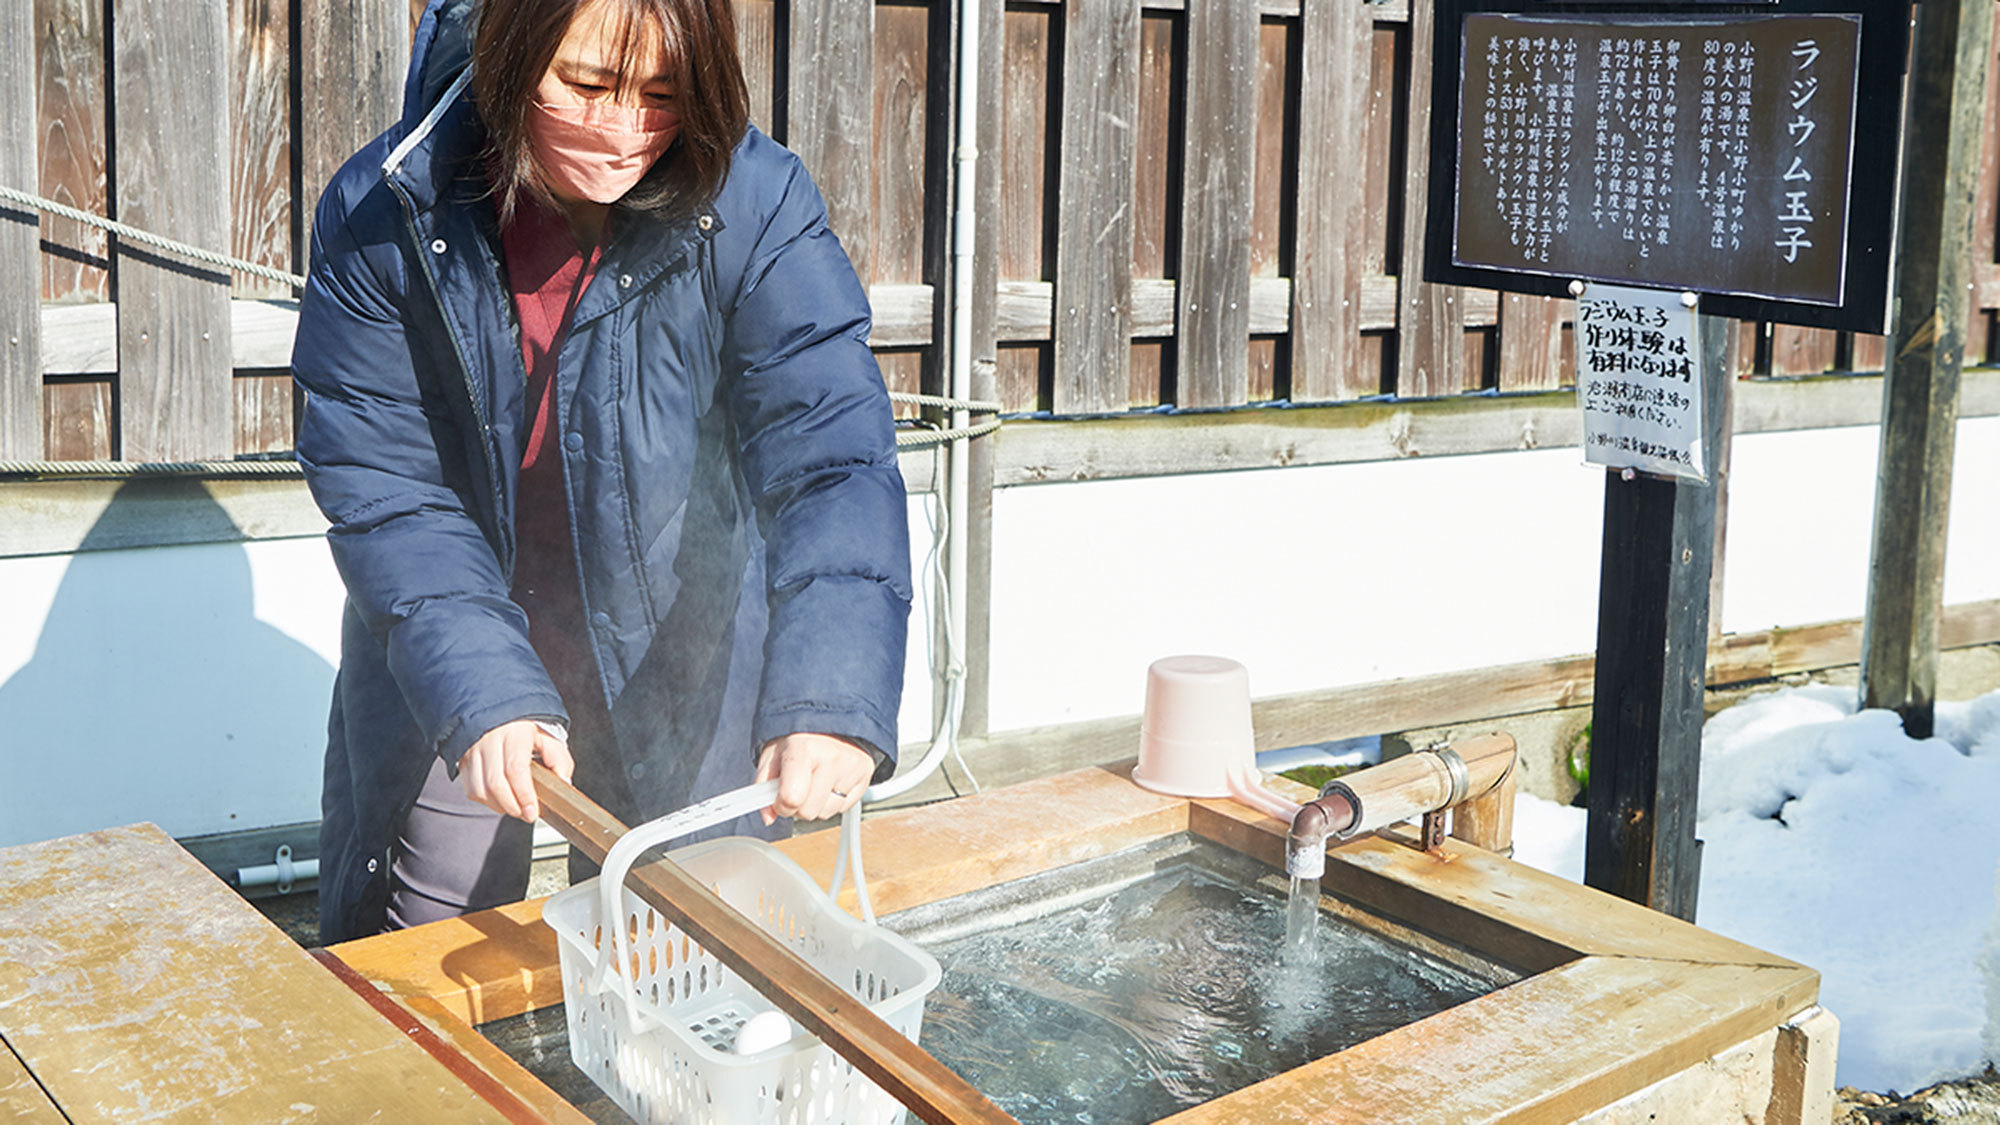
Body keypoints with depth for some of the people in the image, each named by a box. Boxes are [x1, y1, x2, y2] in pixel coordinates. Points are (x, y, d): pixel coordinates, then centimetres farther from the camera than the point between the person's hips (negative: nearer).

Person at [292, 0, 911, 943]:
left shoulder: (755, 206, -21)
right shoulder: (379, 216, -17)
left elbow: (831, 456, -28)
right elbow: (380, 486, -16)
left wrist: (830, 698, -43)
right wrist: (482, 692, -30)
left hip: (675, 657, 0)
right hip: (451, 651, 0)